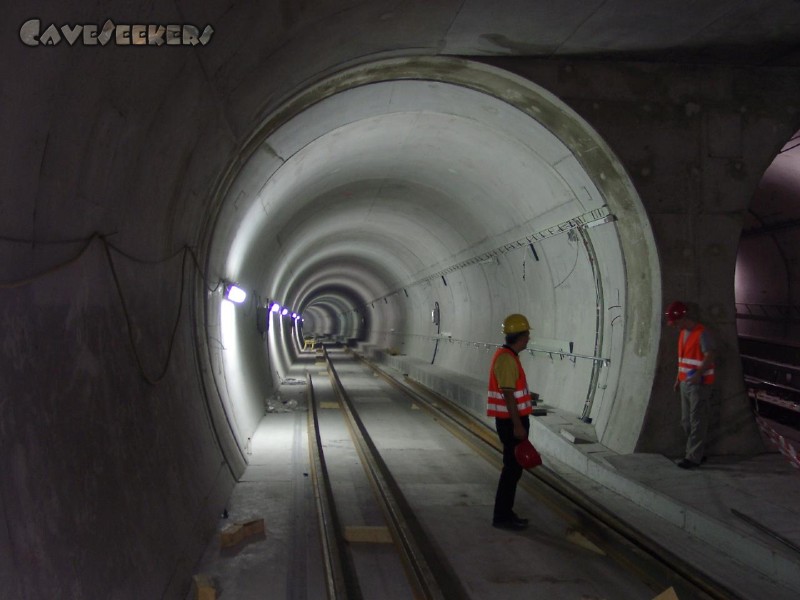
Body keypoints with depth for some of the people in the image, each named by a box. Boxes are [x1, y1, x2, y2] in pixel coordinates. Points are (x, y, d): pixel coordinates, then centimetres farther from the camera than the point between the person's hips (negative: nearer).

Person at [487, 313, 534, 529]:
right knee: (512, 469, -4)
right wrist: (517, 425, -22)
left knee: (514, 468, 14)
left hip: (514, 420, 10)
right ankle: (501, 516, 3)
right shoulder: (507, 358, -19)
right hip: (511, 422, -10)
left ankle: (506, 512, 21)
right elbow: (508, 394, -22)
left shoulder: (508, 356, 14)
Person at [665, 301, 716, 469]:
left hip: (699, 384, -9)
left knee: (697, 422, -5)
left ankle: (693, 457, -2)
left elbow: (710, 356, -24)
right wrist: (679, 378, 21)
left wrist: (698, 374, -36)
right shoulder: (683, 333, 13)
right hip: (685, 383, 9)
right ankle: (698, 452, 23)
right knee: (686, 421, 13)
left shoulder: (701, 333, -15)